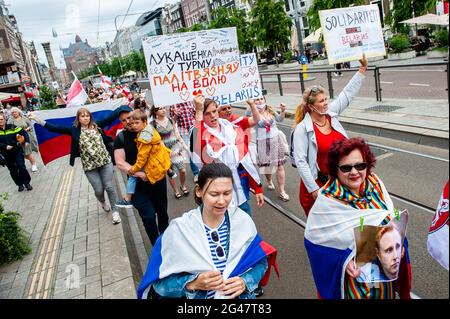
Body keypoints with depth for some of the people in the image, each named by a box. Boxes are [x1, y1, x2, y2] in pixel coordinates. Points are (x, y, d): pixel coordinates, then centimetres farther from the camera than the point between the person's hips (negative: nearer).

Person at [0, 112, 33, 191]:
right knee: (12, 170, 9)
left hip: (17, 151, -2)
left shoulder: (12, 127, -5)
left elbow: (24, 132, -1)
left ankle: (27, 182, 9)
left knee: (21, 167, -9)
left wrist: (27, 141, -14)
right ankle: (20, 184, 24)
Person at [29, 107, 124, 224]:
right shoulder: (74, 130, -1)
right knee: (98, 190, 5)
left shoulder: (97, 126, 1)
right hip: (89, 166, 0)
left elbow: (111, 117, 0)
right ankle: (102, 202, 41)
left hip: (105, 161, 0)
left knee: (109, 187, 0)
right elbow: (55, 128, -5)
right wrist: (36, 118, -10)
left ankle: (114, 210, 17)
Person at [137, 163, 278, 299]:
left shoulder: (243, 221, -4)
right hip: (197, 295, -2)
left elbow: (260, 262, 6)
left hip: (240, 294, 2)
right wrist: (193, 283, -21)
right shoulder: (179, 229, -12)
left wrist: (245, 282, -11)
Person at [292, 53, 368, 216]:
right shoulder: (302, 129, -18)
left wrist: (362, 69, 7)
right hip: (318, 183, -5)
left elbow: (347, 93, 8)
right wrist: (313, 189, -19)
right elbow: (300, 161, -19)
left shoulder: (331, 114, -1)